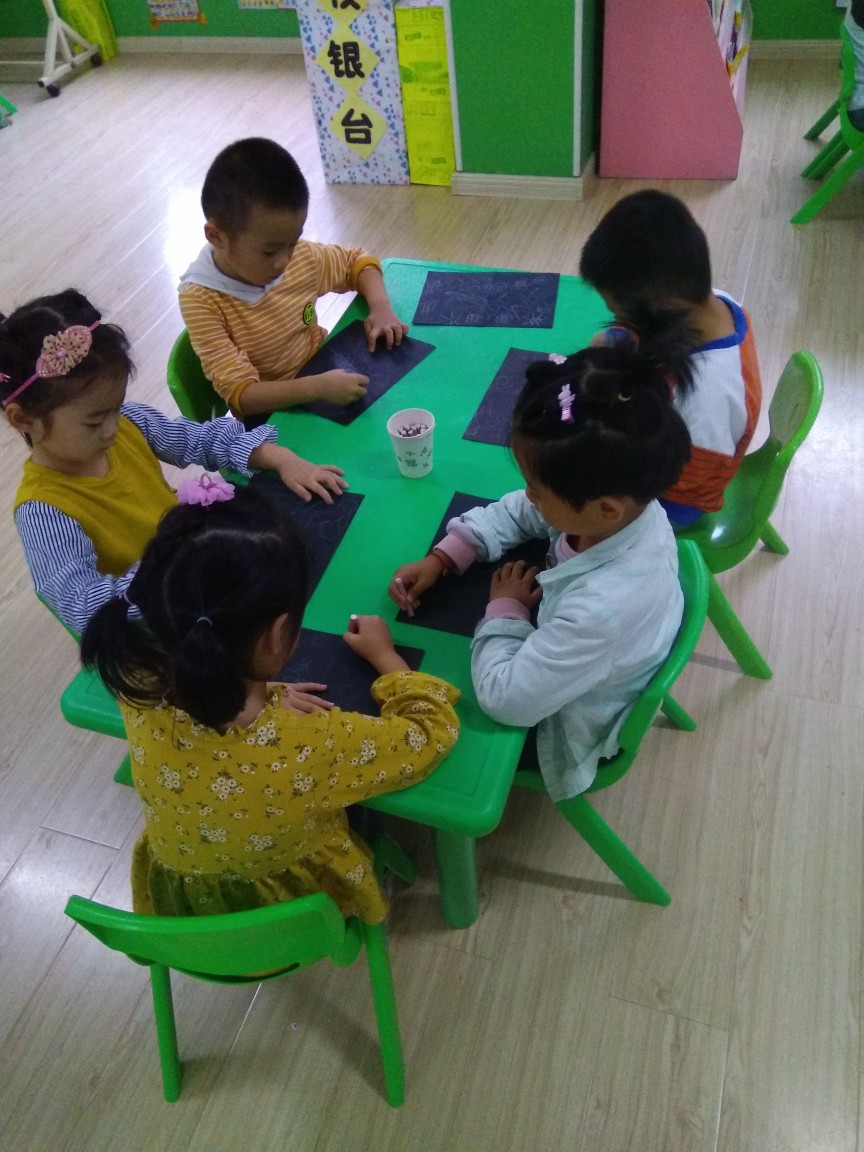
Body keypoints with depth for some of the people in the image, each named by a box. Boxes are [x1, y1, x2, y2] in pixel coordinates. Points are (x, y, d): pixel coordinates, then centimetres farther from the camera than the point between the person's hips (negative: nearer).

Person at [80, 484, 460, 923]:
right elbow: (434, 729, -21)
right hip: (288, 917, -3)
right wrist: (385, 656, -8)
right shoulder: (313, 748, -40)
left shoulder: (141, 693, -30)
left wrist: (262, 696, -7)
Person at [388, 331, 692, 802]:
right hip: (561, 664, 7)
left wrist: (504, 609, -22)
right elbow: (514, 512, -6)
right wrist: (440, 558, -15)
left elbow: (506, 698, -36)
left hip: (566, 728, -7)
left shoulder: (605, 606, -47)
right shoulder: (625, 500, -24)